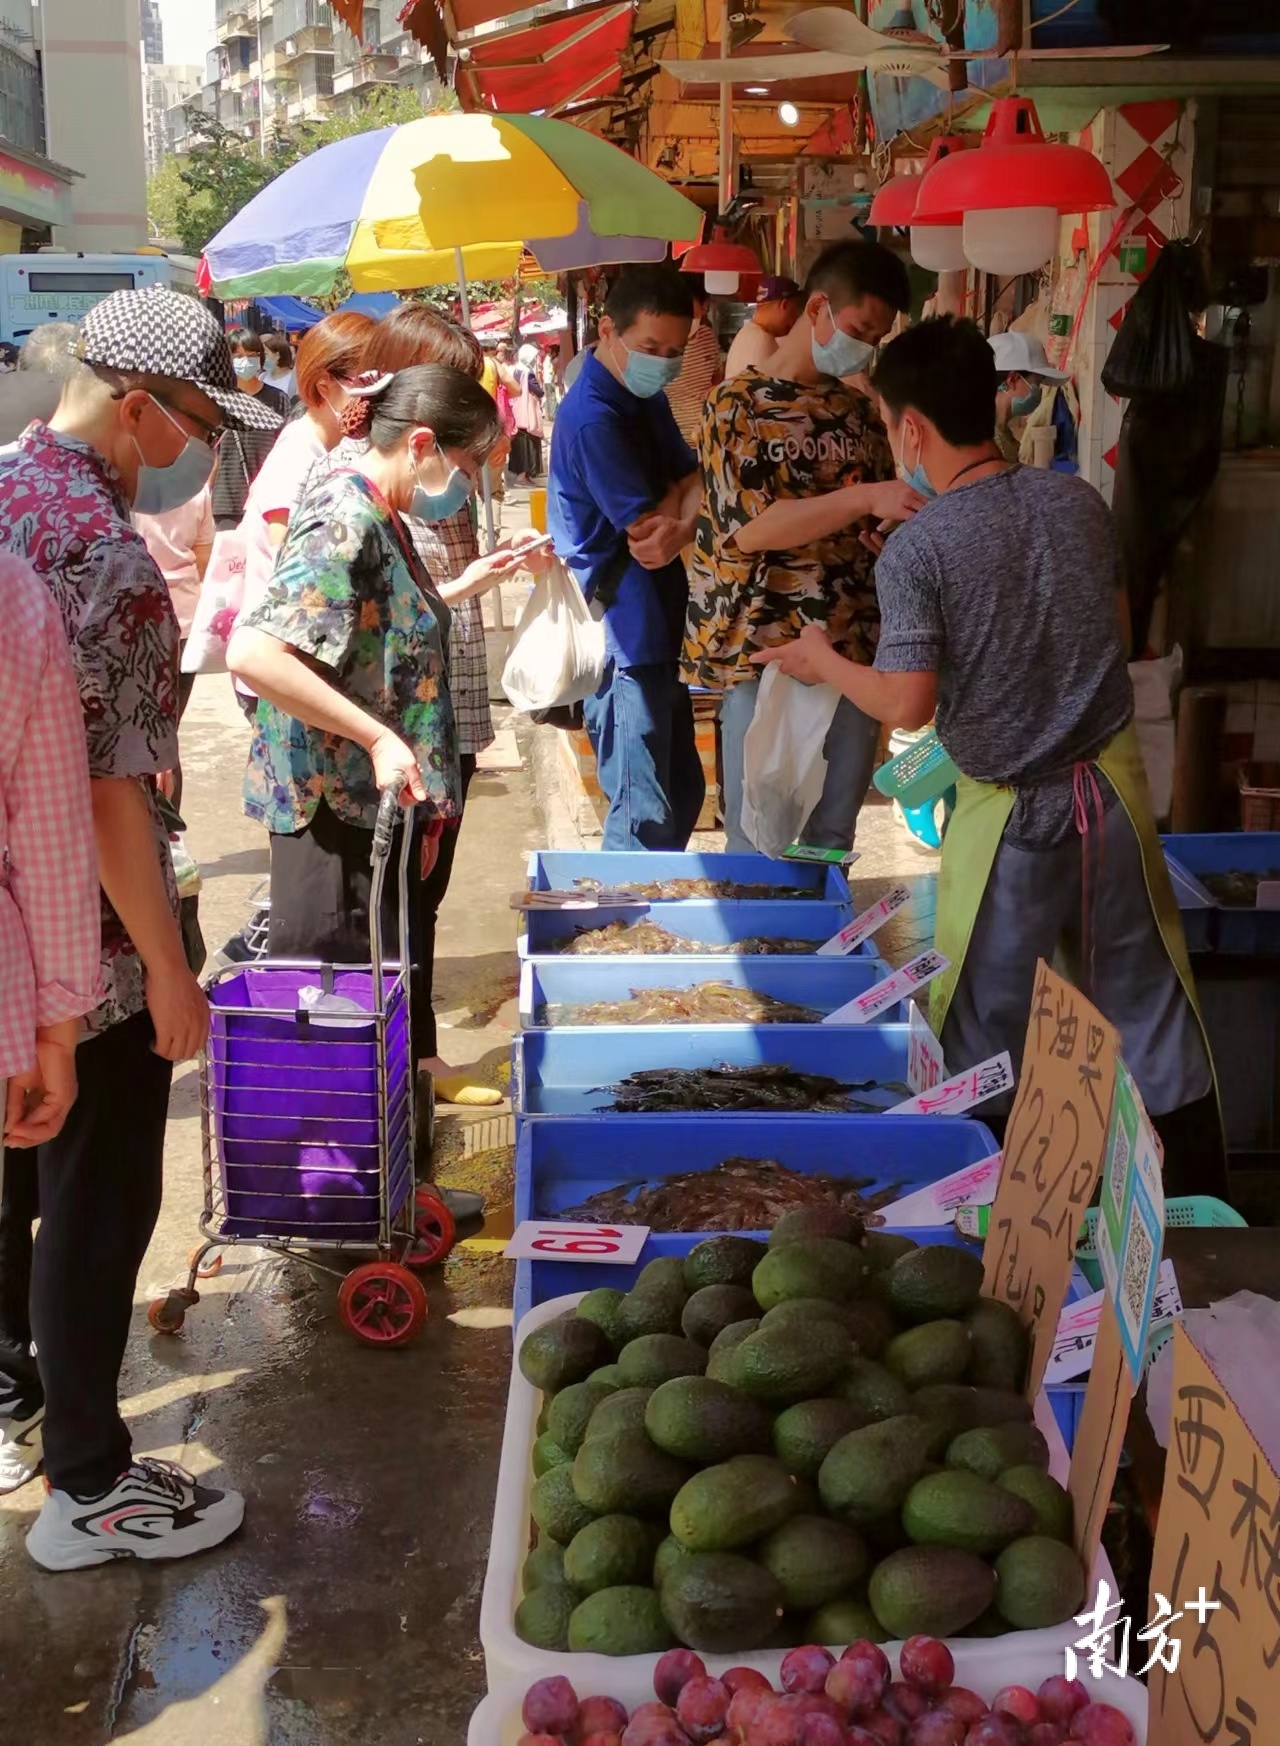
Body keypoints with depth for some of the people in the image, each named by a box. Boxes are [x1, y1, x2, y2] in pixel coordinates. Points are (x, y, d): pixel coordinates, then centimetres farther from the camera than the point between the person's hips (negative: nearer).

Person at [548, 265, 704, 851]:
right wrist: (683, 515, -2)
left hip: (658, 631, 10)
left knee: (683, 793, 19)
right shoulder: (592, 418, -19)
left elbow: (691, 478, 5)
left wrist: (678, 523, -16)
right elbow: (647, 529, -21)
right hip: (622, 642, -10)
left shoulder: (645, 397, 11)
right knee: (646, 819, -5)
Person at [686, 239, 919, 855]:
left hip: (854, 651, 5)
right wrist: (862, 499, -23)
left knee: (834, 839, 11)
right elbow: (749, 529, -15)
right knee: (756, 845, 0)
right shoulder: (738, 404, -4)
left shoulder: (858, 411, 13)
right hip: (762, 656, -5)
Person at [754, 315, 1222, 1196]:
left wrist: (823, 661, -2)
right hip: (1113, 783, 5)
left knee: (986, 1026, 12)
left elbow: (908, 704, -18)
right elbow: (1118, 628, 11)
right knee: (1150, 1001, 15)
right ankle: (1199, 1196, 26)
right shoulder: (1080, 501, -1)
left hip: (1013, 810, -4)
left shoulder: (917, 549, -16)